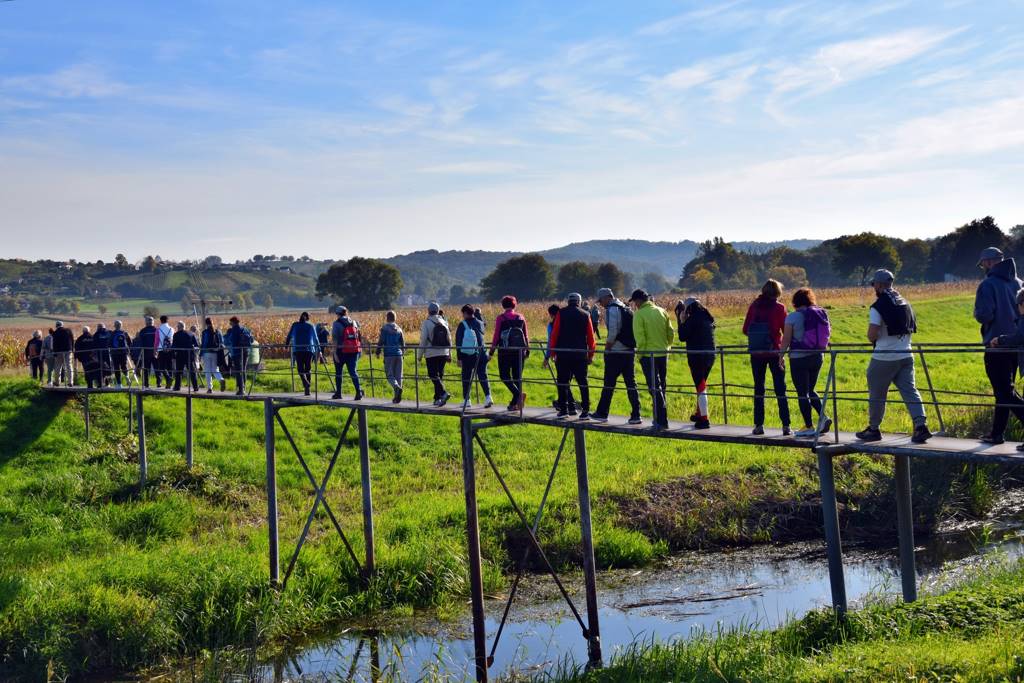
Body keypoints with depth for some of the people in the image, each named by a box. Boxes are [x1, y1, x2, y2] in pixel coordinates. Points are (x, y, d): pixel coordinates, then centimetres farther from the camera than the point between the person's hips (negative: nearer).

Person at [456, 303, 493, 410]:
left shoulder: (462, 325, -6)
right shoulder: (479, 323, 5)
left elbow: (458, 342, -4)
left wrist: (459, 358, -1)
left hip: (467, 356, -3)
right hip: (481, 354, 3)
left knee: (466, 377, 7)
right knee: (482, 376, 6)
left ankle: (466, 400, 11)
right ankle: (488, 397, -9)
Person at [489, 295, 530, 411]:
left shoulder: (500, 318, -5)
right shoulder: (521, 318, 5)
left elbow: (496, 336, -6)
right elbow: (526, 336, 8)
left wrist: (491, 351, 1)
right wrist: (527, 350, 17)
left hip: (505, 351, -4)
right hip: (519, 351, 4)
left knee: (504, 375, 4)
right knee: (517, 376, 9)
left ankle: (518, 394, -19)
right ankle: (514, 403, 9)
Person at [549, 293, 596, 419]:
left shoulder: (561, 314, 1)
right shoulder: (585, 315, 5)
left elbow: (554, 334, -2)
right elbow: (590, 337, 5)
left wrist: (552, 352, 3)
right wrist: (591, 354, 11)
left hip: (563, 353, -1)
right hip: (580, 354, 1)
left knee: (562, 381, 7)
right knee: (583, 382, 5)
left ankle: (563, 409, 6)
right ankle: (585, 410, 1)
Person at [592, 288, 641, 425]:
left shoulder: (612, 309, -10)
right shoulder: (626, 309, 16)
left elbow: (613, 331, -20)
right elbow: (634, 330, 18)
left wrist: (607, 346, -7)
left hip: (616, 352, -8)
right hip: (630, 351, 8)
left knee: (609, 384, 2)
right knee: (631, 384, 7)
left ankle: (602, 413, 10)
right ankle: (635, 415, 5)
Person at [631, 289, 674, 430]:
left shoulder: (639, 314, -11)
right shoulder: (661, 311, 7)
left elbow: (640, 338, -14)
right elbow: (671, 333, 9)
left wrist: (640, 354, -4)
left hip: (648, 355, -6)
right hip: (663, 354, 6)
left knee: (655, 388, -3)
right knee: (661, 387, 15)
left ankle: (662, 421, -4)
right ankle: (658, 418, 24)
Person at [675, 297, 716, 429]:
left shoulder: (692, 319, -13)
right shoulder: (708, 317, 11)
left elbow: (682, 337, -11)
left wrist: (681, 322, -1)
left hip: (696, 356, -8)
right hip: (710, 355, 8)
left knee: (700, 387, -4)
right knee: (701, 385, 22)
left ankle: (704, 419, -5)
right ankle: (700, 413, 35)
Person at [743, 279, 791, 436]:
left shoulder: (754, 306, 2)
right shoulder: (779, 307, -6)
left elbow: (745, 329, 4)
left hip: (756, 353, 2)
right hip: (774, 352, -2)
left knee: (758, 389, 10)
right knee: (780, 390, 4)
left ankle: (759, 425, 9)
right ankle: (785, 426, 1)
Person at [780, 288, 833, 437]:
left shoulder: (792, 317, -11)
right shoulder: (821, 314, 4)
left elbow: (786, 340, -11)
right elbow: (828, 334, 12)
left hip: (799, 358, -6)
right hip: (818, 357, 6)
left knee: (802, 393, 3)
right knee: (810, 390, 20)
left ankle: (809, 427, 5)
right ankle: (823, 416, 2)